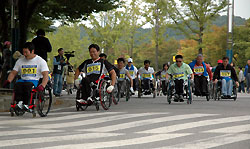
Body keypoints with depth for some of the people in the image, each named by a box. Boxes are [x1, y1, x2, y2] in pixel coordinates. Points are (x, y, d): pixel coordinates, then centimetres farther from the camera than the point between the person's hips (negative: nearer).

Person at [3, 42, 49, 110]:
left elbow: (45, 75, -7)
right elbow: (13, 73, 15)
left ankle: (26, 104, -34)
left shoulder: (41, 61, 1)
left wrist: (42, 86, -25)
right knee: (17, 85, -32)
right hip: (23, 80, 4)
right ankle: (19, 102, -42)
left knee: (27, 85, -38)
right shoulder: (20, 61, 15)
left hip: (34, 81, -4)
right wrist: (8, 81, -6)